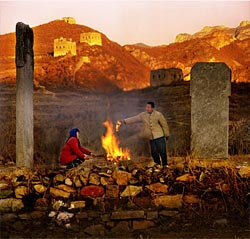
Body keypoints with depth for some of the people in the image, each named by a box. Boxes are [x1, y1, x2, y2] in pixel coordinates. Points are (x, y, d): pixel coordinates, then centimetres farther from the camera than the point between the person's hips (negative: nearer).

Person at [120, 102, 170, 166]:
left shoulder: (158, 114, -9)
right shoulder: (143, 115, -1)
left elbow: (164, 125, -1)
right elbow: (134, 119, -4)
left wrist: (166, 135, 5)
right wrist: (124, 121, -17)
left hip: (159, 137, -4)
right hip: (151, 138, 4)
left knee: (162, 152, -3)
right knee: (154, 153, 10)